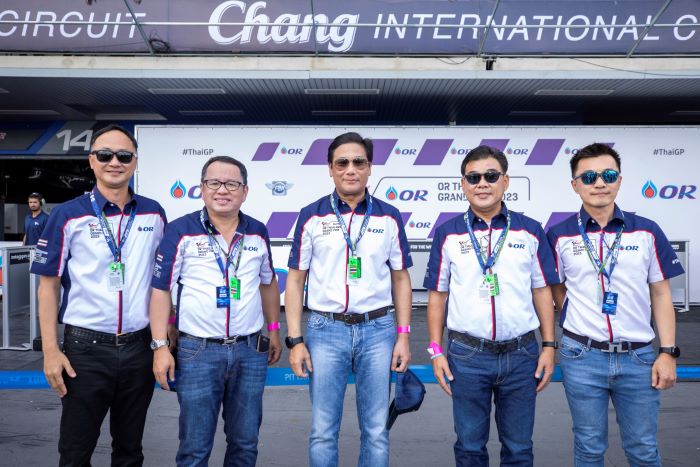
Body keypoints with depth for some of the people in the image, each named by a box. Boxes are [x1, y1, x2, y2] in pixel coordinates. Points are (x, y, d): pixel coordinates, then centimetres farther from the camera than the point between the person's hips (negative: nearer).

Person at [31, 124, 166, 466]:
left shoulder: (153, 214, 4)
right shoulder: (68, 215, -4)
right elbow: (48, 284, -2)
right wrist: (51, 350, -9)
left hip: (139, 346, 3)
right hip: (85, 347, -2)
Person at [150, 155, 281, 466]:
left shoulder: (257, 232, 6)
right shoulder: (181, 231, -6)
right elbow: (161, 290, -5)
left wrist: (274, 329, 15)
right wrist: (161, 347, -9)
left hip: (250, 350, 4)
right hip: (197, 351, -3)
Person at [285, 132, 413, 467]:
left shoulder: (389, 218, 4)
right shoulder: (312, 216, 1)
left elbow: (401, 279, 8)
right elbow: (295, 280, 2)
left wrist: (404, 336, 1)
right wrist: (295, 340, -4)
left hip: (378, 329, 1)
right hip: (326, 329, -1)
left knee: (376, 430, 10)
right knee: (323, 431, 7)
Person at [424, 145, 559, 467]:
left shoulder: (530, 231, 3)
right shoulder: (447, 233, 2)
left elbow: (542, 291, 6)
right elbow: (437, 294, 4)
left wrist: (549, 346, 2)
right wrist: (436, 351, 0)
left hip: (521, 354, 1)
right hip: (467, 355, 0)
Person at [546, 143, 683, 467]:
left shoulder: (647, 232, 1)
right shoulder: (559, 236, -2)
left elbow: (660, 294, 4)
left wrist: (668, 352, -1)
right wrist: (579, 318, -1)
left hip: (638, 357, 1)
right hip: (582, 357, -1)